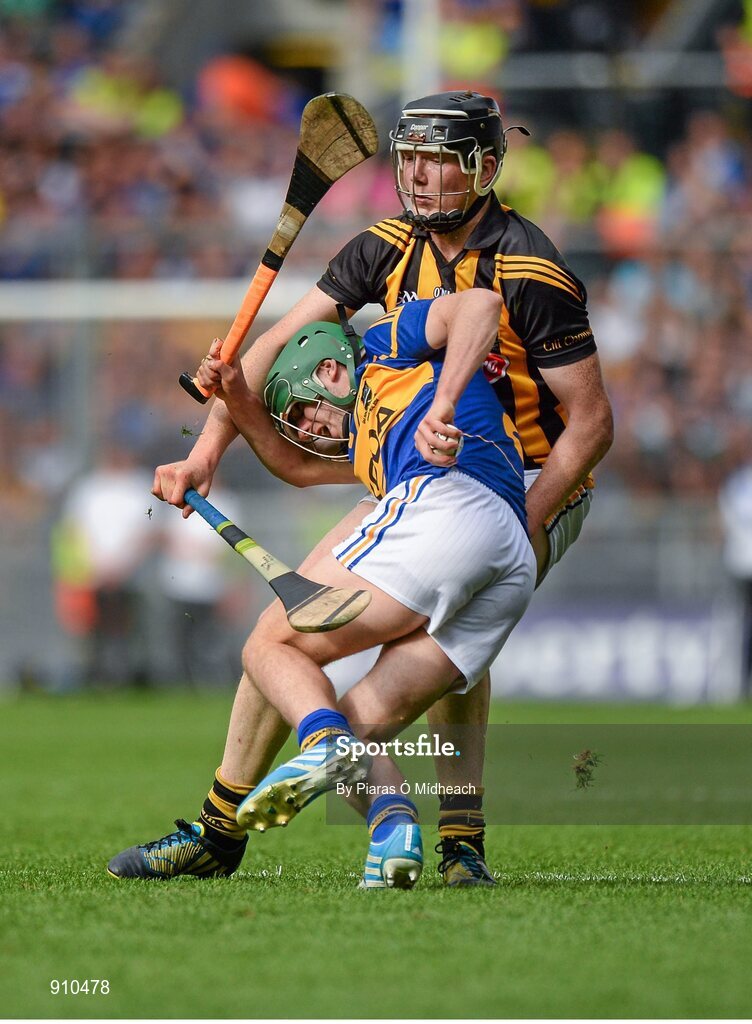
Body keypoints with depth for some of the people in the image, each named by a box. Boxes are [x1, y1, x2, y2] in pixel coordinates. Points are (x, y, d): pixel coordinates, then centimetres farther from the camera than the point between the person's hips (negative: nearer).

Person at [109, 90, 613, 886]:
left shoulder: (529, 274, -22)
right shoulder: (392, 248, -4)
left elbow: (591, 423, -20)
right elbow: (280, 343, -6)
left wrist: (515, 532, -29)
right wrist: (207, 452, -19)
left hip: (533, 490, -6)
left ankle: (460, 841, -23)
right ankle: (219, 831, 7)